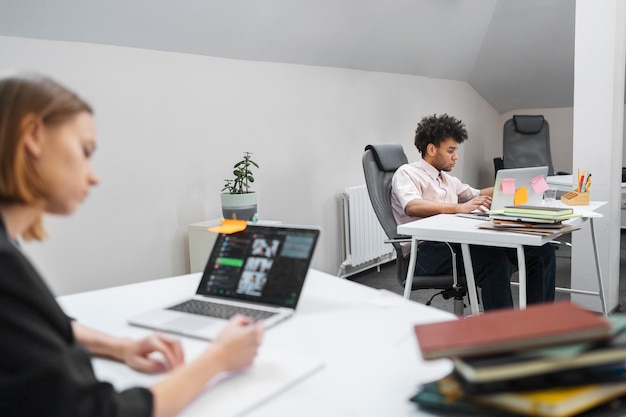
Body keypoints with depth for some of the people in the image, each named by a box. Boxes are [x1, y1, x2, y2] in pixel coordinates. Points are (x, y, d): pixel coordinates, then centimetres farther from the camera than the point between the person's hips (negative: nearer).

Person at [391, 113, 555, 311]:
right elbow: (412, 206, -19)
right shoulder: (407, 173, 2)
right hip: (428, 250, -8)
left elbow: (476, 196, 38)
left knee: (541, 250, -6)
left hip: (457, 243, 8)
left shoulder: (448, 179, 28)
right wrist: (460, 208, -29)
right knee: (494, 258, -36)